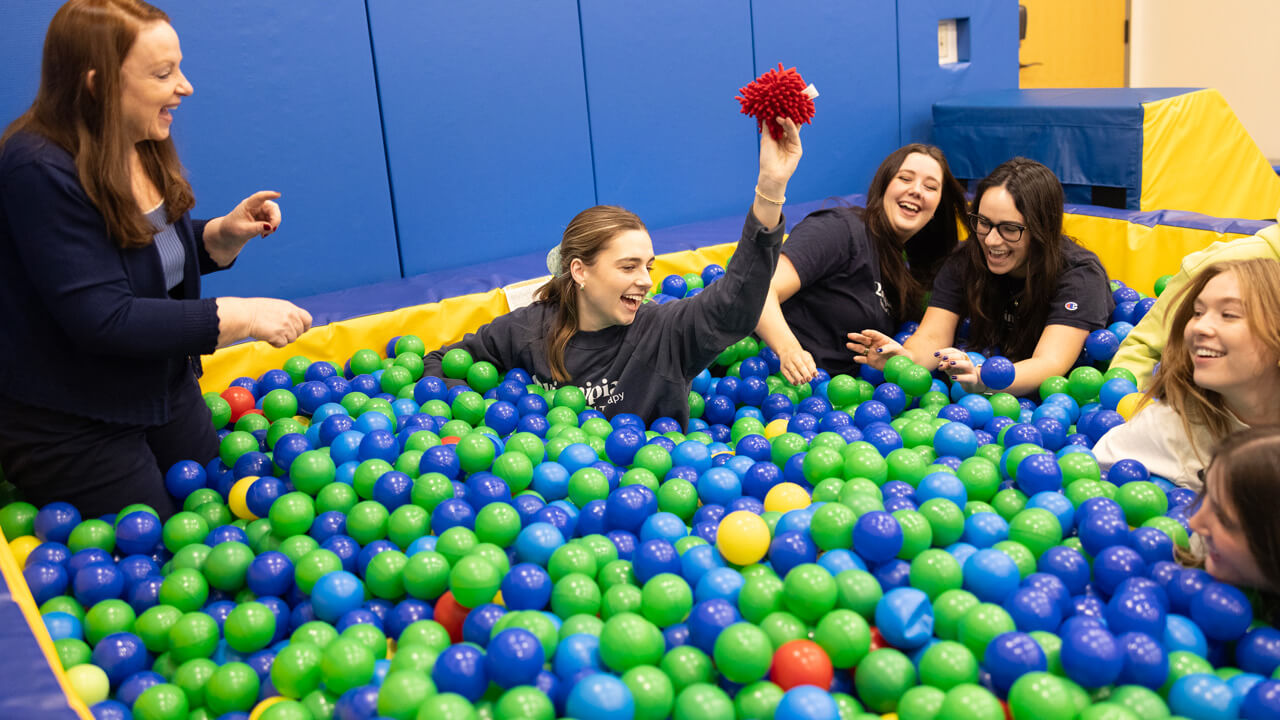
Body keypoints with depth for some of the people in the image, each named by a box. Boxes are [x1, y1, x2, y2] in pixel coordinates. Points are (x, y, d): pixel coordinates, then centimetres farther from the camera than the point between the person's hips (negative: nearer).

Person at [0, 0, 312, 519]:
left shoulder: (142, 147, -2)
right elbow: (101, 319, -31)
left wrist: (226, 234, -9)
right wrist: (241, 316, -30)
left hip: (164, 388, 8)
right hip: (70, 427, -8)